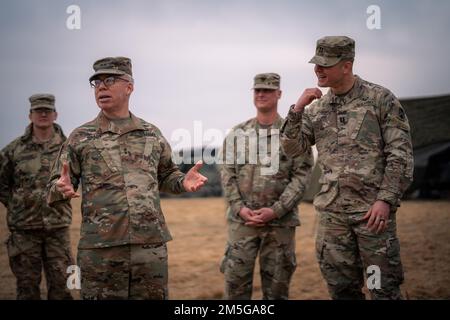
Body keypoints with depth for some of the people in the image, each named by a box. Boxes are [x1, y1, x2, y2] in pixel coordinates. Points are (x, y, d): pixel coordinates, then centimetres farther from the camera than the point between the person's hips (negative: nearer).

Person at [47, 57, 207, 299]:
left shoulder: (152, 134, 11)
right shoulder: (80, 137, 4)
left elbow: (166, 175, 21)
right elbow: (54, 187, 6)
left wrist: (183, 181, 0)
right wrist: (63, 188, -17)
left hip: (152, 247, 2)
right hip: (99, 251, -2)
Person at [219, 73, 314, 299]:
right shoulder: (238, 133, 9)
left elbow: (302, 175, -4)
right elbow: (227, 173, 6)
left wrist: (276, 210, -14)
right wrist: (239, 208, -9)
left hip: (280, 221, -1)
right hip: (242, 219, 1)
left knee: (276, 284, 7)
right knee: (235, 280, 0)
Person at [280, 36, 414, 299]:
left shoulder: (381, 99, -3)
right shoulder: (316, 108, 10)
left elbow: (401, 154, -6)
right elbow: (292, 149, 6)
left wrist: (385, 200, -14)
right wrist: (297, 109, -7)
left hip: (373, 210, -4)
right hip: (332, 212, 4)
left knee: (384, 289, 1)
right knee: (342, 289, 11)